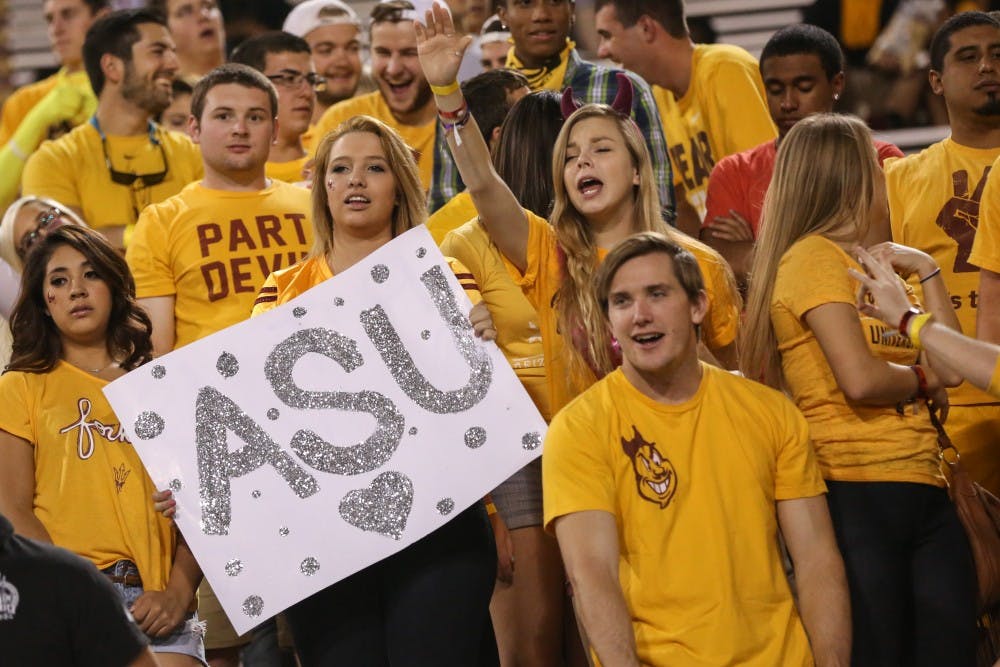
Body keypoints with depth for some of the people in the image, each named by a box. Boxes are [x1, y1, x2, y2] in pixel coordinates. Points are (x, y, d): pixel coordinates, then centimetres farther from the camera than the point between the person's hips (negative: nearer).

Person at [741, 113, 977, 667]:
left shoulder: (867, 264, 21)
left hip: (922, 493, 8)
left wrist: (926, 271, 11)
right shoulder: (813, 257, -6)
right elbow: (861, 380, -18)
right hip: (856, 492, -8)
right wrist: (920, 380, 1)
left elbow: (951, 369, 13)